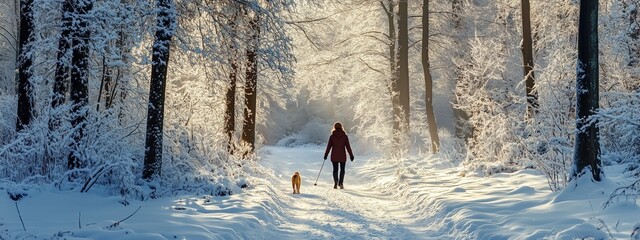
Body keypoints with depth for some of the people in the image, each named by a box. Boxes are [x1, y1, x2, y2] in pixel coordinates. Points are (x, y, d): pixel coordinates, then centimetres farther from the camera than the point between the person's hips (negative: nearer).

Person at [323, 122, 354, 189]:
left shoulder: (332, 136, -3)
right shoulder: (344, 136, -2)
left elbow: (329, 146, -2)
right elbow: (348, 146, -3)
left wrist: (326, 154, 7)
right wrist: (351, 155, 2)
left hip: (334, 156, 0)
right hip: (342, 156, 0)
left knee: (335, 169, 9)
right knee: (342, 169, 10)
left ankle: (335, 183, -1)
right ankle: (340, 183, -4)